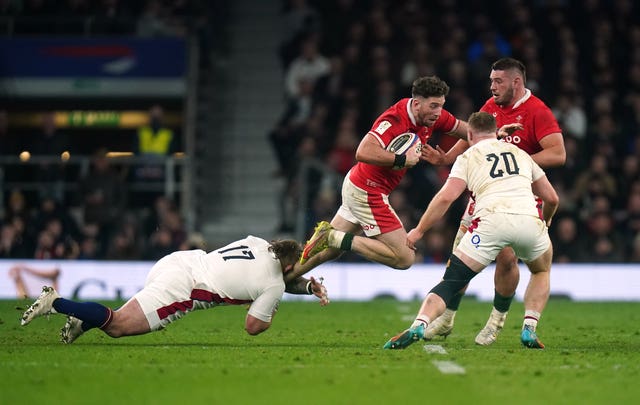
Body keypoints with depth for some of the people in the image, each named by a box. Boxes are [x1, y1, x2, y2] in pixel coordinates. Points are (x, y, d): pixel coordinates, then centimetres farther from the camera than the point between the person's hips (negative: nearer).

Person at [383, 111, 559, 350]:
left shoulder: (468, 157, 19)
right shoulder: (521, 154, 30)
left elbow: (446, 197, 4)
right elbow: (551, 198, 32)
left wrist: (419, 231, 12)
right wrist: (545, 221, 53)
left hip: (492, 219, -3)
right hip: (528, 219, 3)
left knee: (451, 281, 2)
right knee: (542, 270, 32)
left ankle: (419, 325, -21)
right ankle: (529, 330, 15)